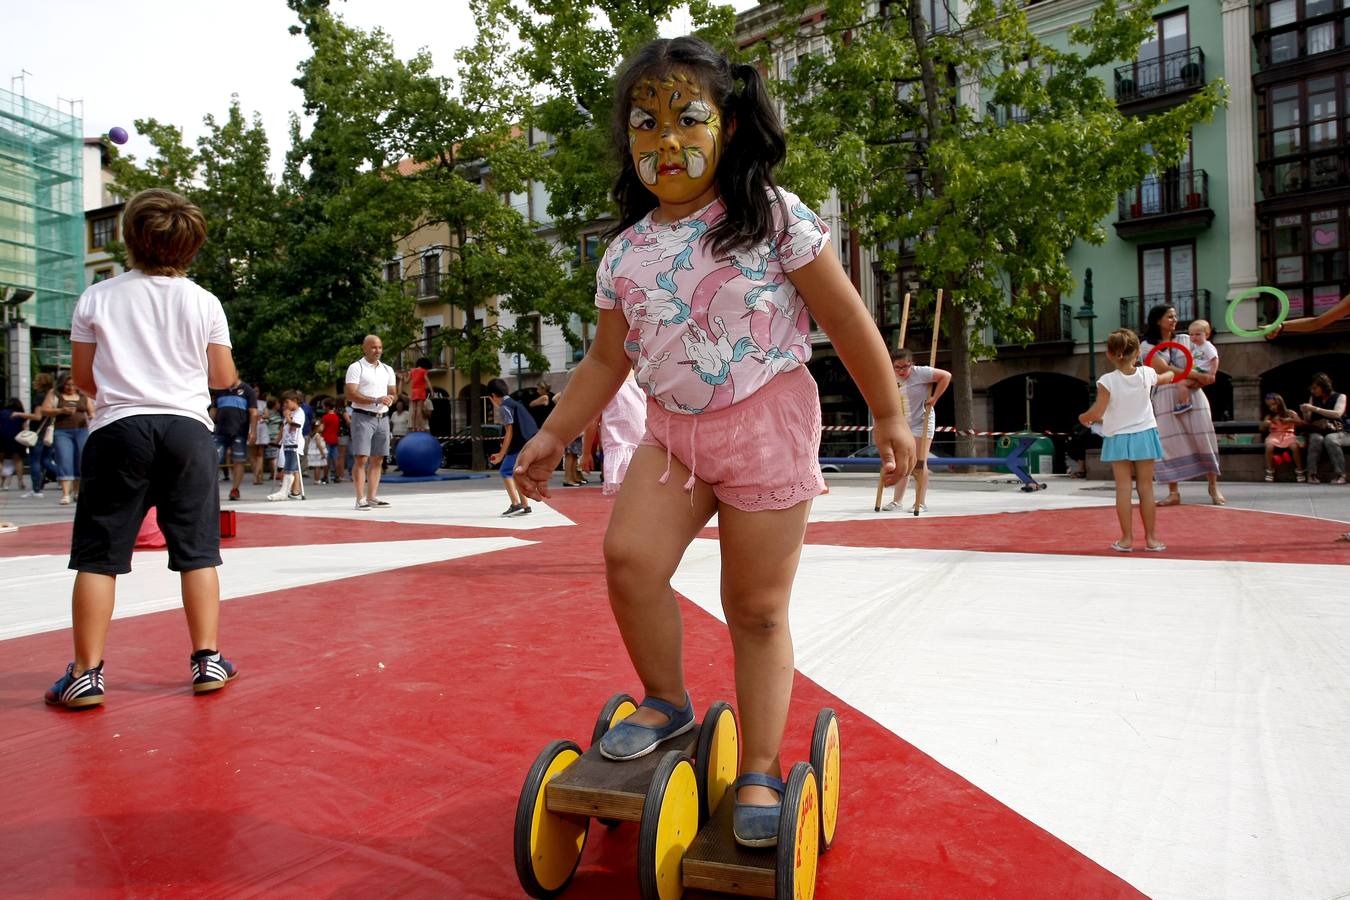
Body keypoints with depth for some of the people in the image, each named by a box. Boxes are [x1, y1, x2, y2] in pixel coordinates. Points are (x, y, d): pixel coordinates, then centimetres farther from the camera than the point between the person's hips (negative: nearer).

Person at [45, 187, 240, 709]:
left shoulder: (96, 299, 3)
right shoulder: (204, 303, 3)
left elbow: (83, 378, 8)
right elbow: (225, 378, 7)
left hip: (119, 429, 0)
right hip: (187, 428, 1)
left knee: (98, 554, 5)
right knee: (198, 550, 6)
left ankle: (86, 674, 5)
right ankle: (207, 661, 8)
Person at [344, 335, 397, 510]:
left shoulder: (388, 370, 16)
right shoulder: (356, 367, -3)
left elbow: (394, 393, 17)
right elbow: (351, 394, -12)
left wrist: (391, 398, -8)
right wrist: (376, 400, -21)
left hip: (383, 418, 6)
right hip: (363, 417, -6)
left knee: (377, 460, 6)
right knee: (361, 458, -9)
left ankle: (372, 496, 11)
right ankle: (360, 499, -8)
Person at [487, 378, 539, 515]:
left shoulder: (504, 406, -5)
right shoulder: (515, 403, 22)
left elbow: (509, 432, -11)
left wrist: (501, 454, -7)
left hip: (521, 445, -9)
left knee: (506, 472, 0)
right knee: (517, 473, 17)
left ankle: (516, 504, -7)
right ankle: (525, 506, 15)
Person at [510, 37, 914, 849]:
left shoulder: (774, 217, -7)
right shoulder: (626, 253, 4)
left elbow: (847, 320, -4)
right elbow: (606, 361, 13)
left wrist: (890, 417, -1)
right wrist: (553, 436, 10)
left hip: (766, 424, -3)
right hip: (672, 431, 4)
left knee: (758, 609, 1)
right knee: (629, 556, -19)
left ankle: (761, 771, 17)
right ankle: (667, 704, 7)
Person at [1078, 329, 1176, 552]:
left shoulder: (1107, 381, -14)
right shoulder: (1147, 374, -3)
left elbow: (1097, 413, -17)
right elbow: (1164, 378, 20)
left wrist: (1084, 418, 5)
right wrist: (1170, 373, 43)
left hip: (1118, 439, -2)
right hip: (1144, 435, 2)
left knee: (1123, 489, 2)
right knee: (1146, 488, 7)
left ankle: (1127, 538, 4)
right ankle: (1151, 538, 13)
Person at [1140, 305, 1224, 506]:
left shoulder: (1185, 340, 13)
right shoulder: (1147, 346, 2)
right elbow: (1165, 369, -10)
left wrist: (1207, 377, -12)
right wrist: (1199, 376, -15)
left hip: (1192, 396, 2)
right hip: (1165, 400, -2)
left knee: (1204, 440, -2)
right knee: (1169, 444, -3)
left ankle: (1213, 487, 8)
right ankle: (1173, 493, 3)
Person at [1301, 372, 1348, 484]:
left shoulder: (1340, 397, 6)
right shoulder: (1313, 398, 16)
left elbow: (1337, 414, -14)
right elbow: (1308, 421, 16)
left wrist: (1315, 409, -18)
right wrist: (1305, 412, -6)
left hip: (1336, 431, -2)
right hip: (1317, 431, 2)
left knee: (1330, 439, -37)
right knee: (1316, 439, -34)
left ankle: (1340, 475, -36)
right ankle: (1312, 474, -38)